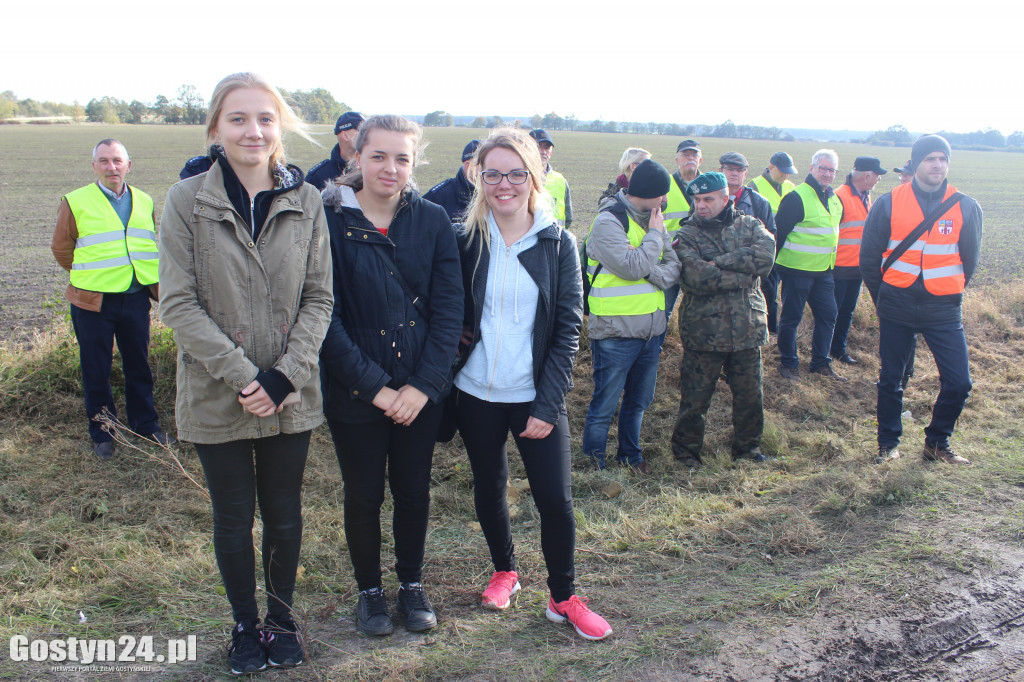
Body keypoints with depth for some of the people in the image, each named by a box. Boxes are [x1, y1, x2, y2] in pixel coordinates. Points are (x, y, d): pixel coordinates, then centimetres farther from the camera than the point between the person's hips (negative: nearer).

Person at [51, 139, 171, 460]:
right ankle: (101, 432, 22)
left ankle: (146, 425, 29)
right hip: (93, 301, -3)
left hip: (136, 298, 3)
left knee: (139, 366, 14)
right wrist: (89, 276, 5)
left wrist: (151, 281, 10)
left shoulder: (144, 201, 8)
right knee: (96, 370, 8)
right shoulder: (76, 202, -4)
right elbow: (61, 249, 3)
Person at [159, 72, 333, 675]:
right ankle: (245, 625, 36)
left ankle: (281, 616, 38)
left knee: (284, 512, 15)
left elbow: (319, 299, -1)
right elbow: (179, 303, -10)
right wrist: (240, 376, -17)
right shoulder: (188, 200, -7)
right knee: (234, 517, 14)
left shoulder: (306, 201, -2)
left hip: (291, 396, 1)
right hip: (217, 398, -1)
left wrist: (285, 375, -13)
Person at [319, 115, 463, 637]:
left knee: (414, 491, 15)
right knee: (364, 495, 13)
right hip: (353, 392, -2)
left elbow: (449, 307, -4)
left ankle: (412, 584, 38)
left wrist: (424, 383, -12)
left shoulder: (432, 221, -2)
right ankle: (369, 589, 36)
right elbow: (326, 317, -13)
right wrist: (374, 386, -16)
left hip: (421, 390, 2)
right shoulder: (329, 221, -10)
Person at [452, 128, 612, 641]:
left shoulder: (558, 244, -4)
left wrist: (547, 404, -10)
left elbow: (568, 330, -5)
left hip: (536, 396, -1)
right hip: (477, 393, 2)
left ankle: (564, 597, 20)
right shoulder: (464, 241, -1)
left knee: (556, 500, -1)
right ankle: (504, 570, 39)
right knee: (489, 487, 15)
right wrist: (445, 380, -4)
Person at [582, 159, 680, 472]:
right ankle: (594, 462, 20)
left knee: (639, 399, 19)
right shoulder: (608, 221, -14)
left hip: (652, 329, 7)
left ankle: (630, 454, 36)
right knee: (605, 404, 3)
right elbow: (633, 266, -24)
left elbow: (674, 266, 4)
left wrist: (655, 274, -16)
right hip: (616, 332, -7)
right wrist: (655, 234, -12)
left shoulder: (652, 219, 9)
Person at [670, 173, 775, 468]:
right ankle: (686, 452, 25)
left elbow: (766, 254, -15)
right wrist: (744, 273, -13)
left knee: (751, 396, 15)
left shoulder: (749, 226, 6)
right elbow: (698, 278, -20)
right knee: (695, 399, 6)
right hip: (703, 331, -3)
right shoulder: (686, 236, -3)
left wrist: (719, 261, -18)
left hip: (747, 330, 3)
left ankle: (748, 447, 36)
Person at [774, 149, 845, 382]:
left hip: (824, 272, 8)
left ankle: (820, 362, 23)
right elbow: (778, 231, -14)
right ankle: (788, 363, 14)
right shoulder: (797, 197, -14)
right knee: (791, 317, 2)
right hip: (797, 270, -8)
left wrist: (830, 262, 21)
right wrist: (778, 262, -12)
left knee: (827, 315, 11)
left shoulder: (835, 200, 11)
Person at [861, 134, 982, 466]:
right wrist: (884, 298, 8)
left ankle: (937, 443, 21)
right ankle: (888, 444, 25)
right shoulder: (889, 204, -5)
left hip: (944, 312, 1)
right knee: (890, 380, 8)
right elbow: (869, 256, 3)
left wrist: (950, 293, 12)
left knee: (958, 382, -1)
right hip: (896, 310, -1)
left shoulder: (967, 208, -1)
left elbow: (969, 259, 11)